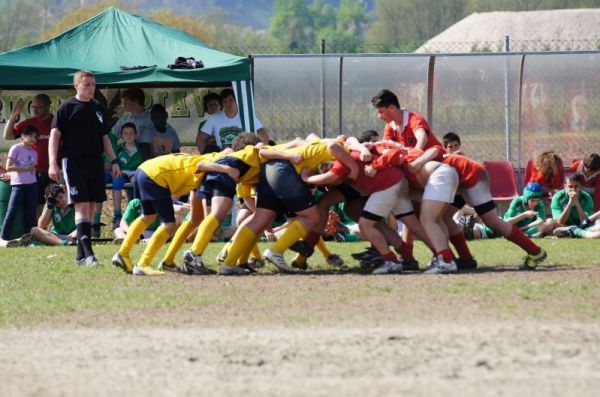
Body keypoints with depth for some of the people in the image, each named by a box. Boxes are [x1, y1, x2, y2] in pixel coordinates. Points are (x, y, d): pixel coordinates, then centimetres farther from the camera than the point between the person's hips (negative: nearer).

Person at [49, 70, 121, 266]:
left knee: (91, 206, 5)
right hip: (74, 163, -6)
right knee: (82, 206, -14)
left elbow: (104, 137, 21)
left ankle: (80, 256, 10)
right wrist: (53, 163, -15)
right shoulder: (67, 107, -2)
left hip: (95, 163, 6)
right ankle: (88, 253, -21)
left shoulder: (98, 108, 14)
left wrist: (114, 161, 14)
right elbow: (55, 135, -5)